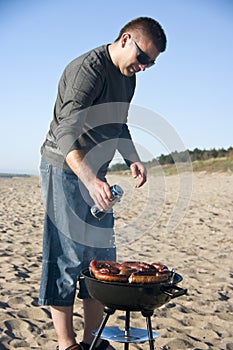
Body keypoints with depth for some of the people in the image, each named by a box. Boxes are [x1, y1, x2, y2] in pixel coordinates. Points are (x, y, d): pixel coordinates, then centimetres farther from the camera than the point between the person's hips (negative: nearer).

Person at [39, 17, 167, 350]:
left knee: (101, 258, 8)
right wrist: (91, 180, -44)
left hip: (93, 174, 9)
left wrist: (132, 158, 6)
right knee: (68, 256, -7)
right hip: (64, 169, -9)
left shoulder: (128, 76, 10)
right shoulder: (88, 69, -19)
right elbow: (66, 135, -30)